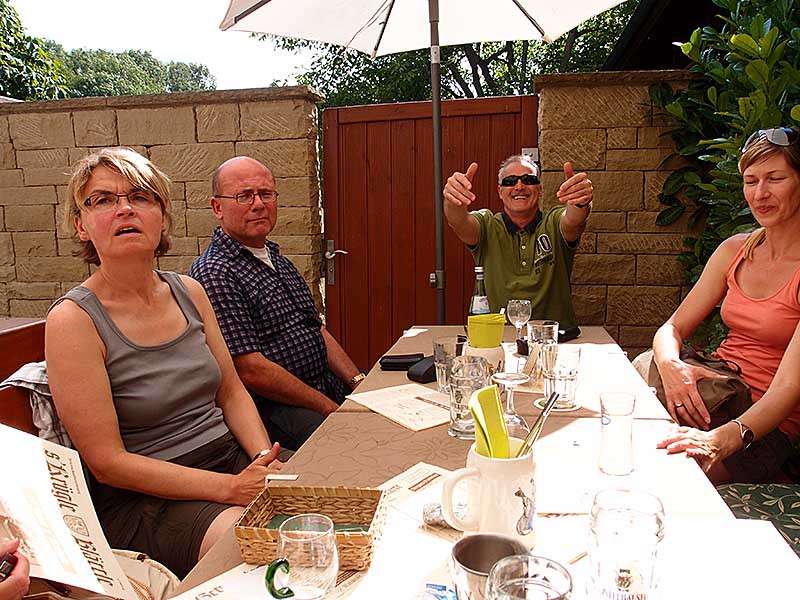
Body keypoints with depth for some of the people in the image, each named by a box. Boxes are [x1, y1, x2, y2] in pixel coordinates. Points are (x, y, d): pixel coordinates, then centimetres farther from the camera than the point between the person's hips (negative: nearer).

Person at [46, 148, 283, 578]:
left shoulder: (188, 291, 5)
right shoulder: (73, 320, -13)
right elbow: (107, 462, -14)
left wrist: (263, 459, -7)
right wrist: (230, 488, -20)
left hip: (232, 458, 6)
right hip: (142, 500, -6)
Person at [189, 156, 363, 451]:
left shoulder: (277, 259, 16)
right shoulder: (214, 274, -14)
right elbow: (250, 370, -19)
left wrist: (359, 382, 4)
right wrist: (332, 409, -16)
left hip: (330, 387, 9)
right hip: (272, 408, -9)